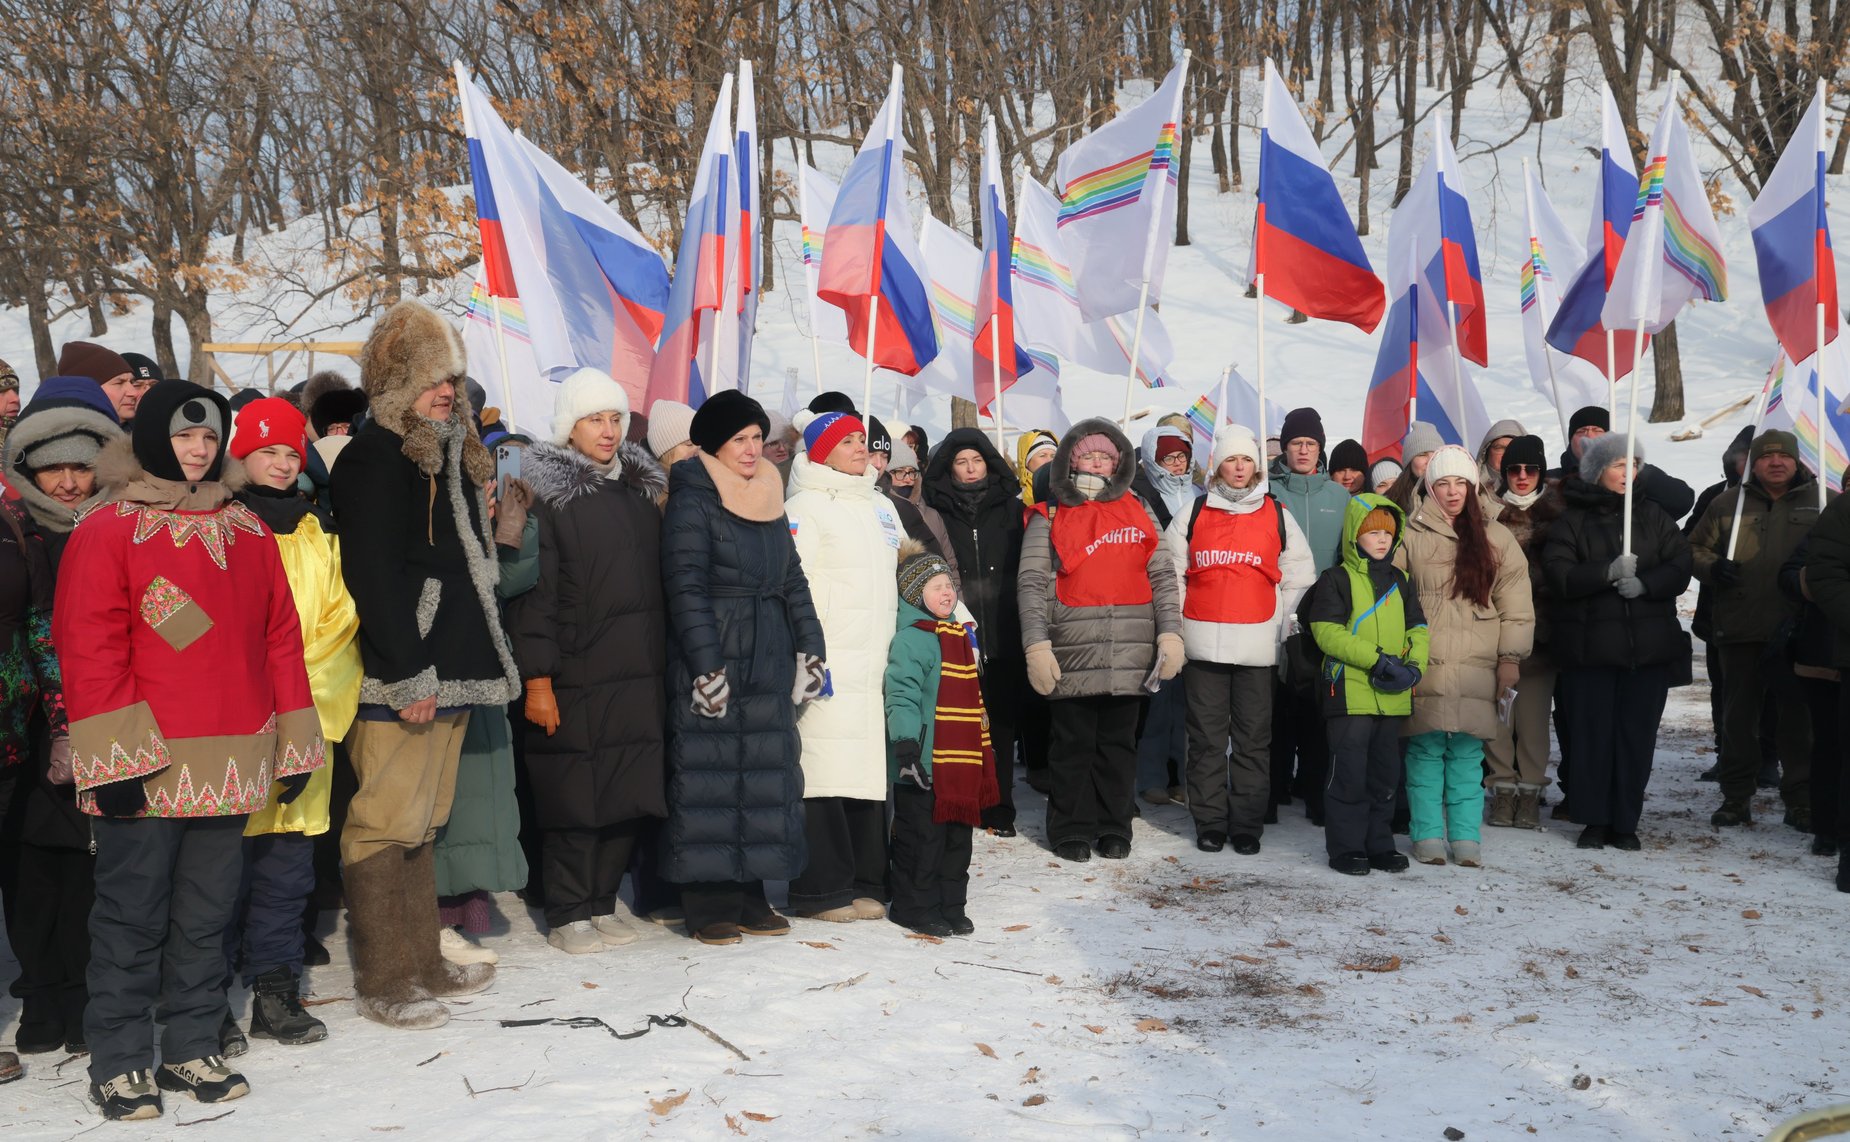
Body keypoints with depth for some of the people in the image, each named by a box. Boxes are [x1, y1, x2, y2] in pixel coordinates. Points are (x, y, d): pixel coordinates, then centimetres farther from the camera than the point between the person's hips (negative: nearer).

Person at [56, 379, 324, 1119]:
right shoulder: (107, 532, -3)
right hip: (143, 769, -4)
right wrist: (114, 760, -15)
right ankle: (119, 1062, 15)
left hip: (228, 768, 5)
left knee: (206, 915, 12)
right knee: (132, 916, 3)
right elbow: (89, 652, -9)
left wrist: (294, 745, 10)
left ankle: (192, 1048, 24)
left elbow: (281, 639, 13)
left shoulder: (248, 531, 12)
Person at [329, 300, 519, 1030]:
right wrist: (409, 673, -20)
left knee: (422, 824, 15)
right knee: (387, 825, -4)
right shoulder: (373, 457, -10)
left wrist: (468, 660, 18)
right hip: (399, 677, -9)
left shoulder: (450, 453, 19)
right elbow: (373, 575, -18)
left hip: (449, 669, 9)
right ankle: (384, 983, 3)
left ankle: (423, 963, 23)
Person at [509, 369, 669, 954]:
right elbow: (532, 591, -10)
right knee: (576, 797, -1)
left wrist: (664, 661, 14)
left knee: (630, 795, 7)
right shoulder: (543, 492, -4)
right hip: (575, 678, -5)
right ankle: (568, 913, 12)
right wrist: (537, 679, -16)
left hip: (639, 677, 6)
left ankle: (602, 902, 20)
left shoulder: (639, 488, 15)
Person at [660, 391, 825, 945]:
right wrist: (707, 666, -18)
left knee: (766, 776, 6)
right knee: (709, 777, -4)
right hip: (712, 663, -7)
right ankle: (707, 904, 3)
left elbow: (793, 580, 17)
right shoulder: (692, 502, -6)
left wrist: (809, 648, 7)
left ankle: (749, 894, 14)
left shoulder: (769, 502, 15)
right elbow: (686, 588, -12)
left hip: (769, 664, 7)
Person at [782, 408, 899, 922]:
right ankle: (821, 888, -1)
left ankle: (866, 883, 13)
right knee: (824, 772, -8)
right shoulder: (804, 508, -3)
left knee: (872, 771, 6)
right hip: (829, 665, -7)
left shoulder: (881, 507, 20)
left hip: (876, 663, 7)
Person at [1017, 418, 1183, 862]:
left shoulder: (1138, 511, 13)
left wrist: (1170, 631, 0)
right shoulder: (1049, 517, 5)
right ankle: (1072, 829, 15)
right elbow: (1032, 584, -1)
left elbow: (1162, 576, 11)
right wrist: (1036, 645, -11)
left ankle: (1114, 827, 20)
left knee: (1119, 742, 10)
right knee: (1074, 744, 4)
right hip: (1073, 654, -2)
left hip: (1130, 654, 2)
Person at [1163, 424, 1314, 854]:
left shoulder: (1277, 516, 8)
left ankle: (1247, 825, 9)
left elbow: (1299, 576, 12)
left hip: (1257, 645, 0)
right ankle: (1210, 823, 10)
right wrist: (1179, 626, 4)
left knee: (1253, 738, 2)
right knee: (1207, 737, 2)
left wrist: (1276, 621, 6)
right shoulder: (1193, 515, 8)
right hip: (1203, 644, 0)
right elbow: (1170, 574, 10)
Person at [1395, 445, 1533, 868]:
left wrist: (1510, 659, 2)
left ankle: (1466, 838, 8)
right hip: (1423, 669, -1)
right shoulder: (1411, 536, 5)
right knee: (1425, 752, -1)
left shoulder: (1496, 538, 9)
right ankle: (1428, 835, 8)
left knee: (1468, 754, 1)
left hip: (1476, 670, 1)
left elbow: (1515, 606, 8)